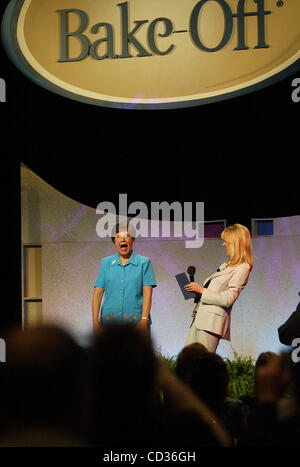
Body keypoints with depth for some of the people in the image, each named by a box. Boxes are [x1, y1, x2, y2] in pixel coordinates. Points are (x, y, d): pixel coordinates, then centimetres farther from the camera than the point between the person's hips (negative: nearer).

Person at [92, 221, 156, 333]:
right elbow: (97, 294, 7)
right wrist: (95, 321, -3)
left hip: (135, 321, -2)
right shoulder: (105, 263, 12)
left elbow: (147, 294, -1)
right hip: (109, 321, 2)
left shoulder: (144, 262, 6)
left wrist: (144, 320, -12)